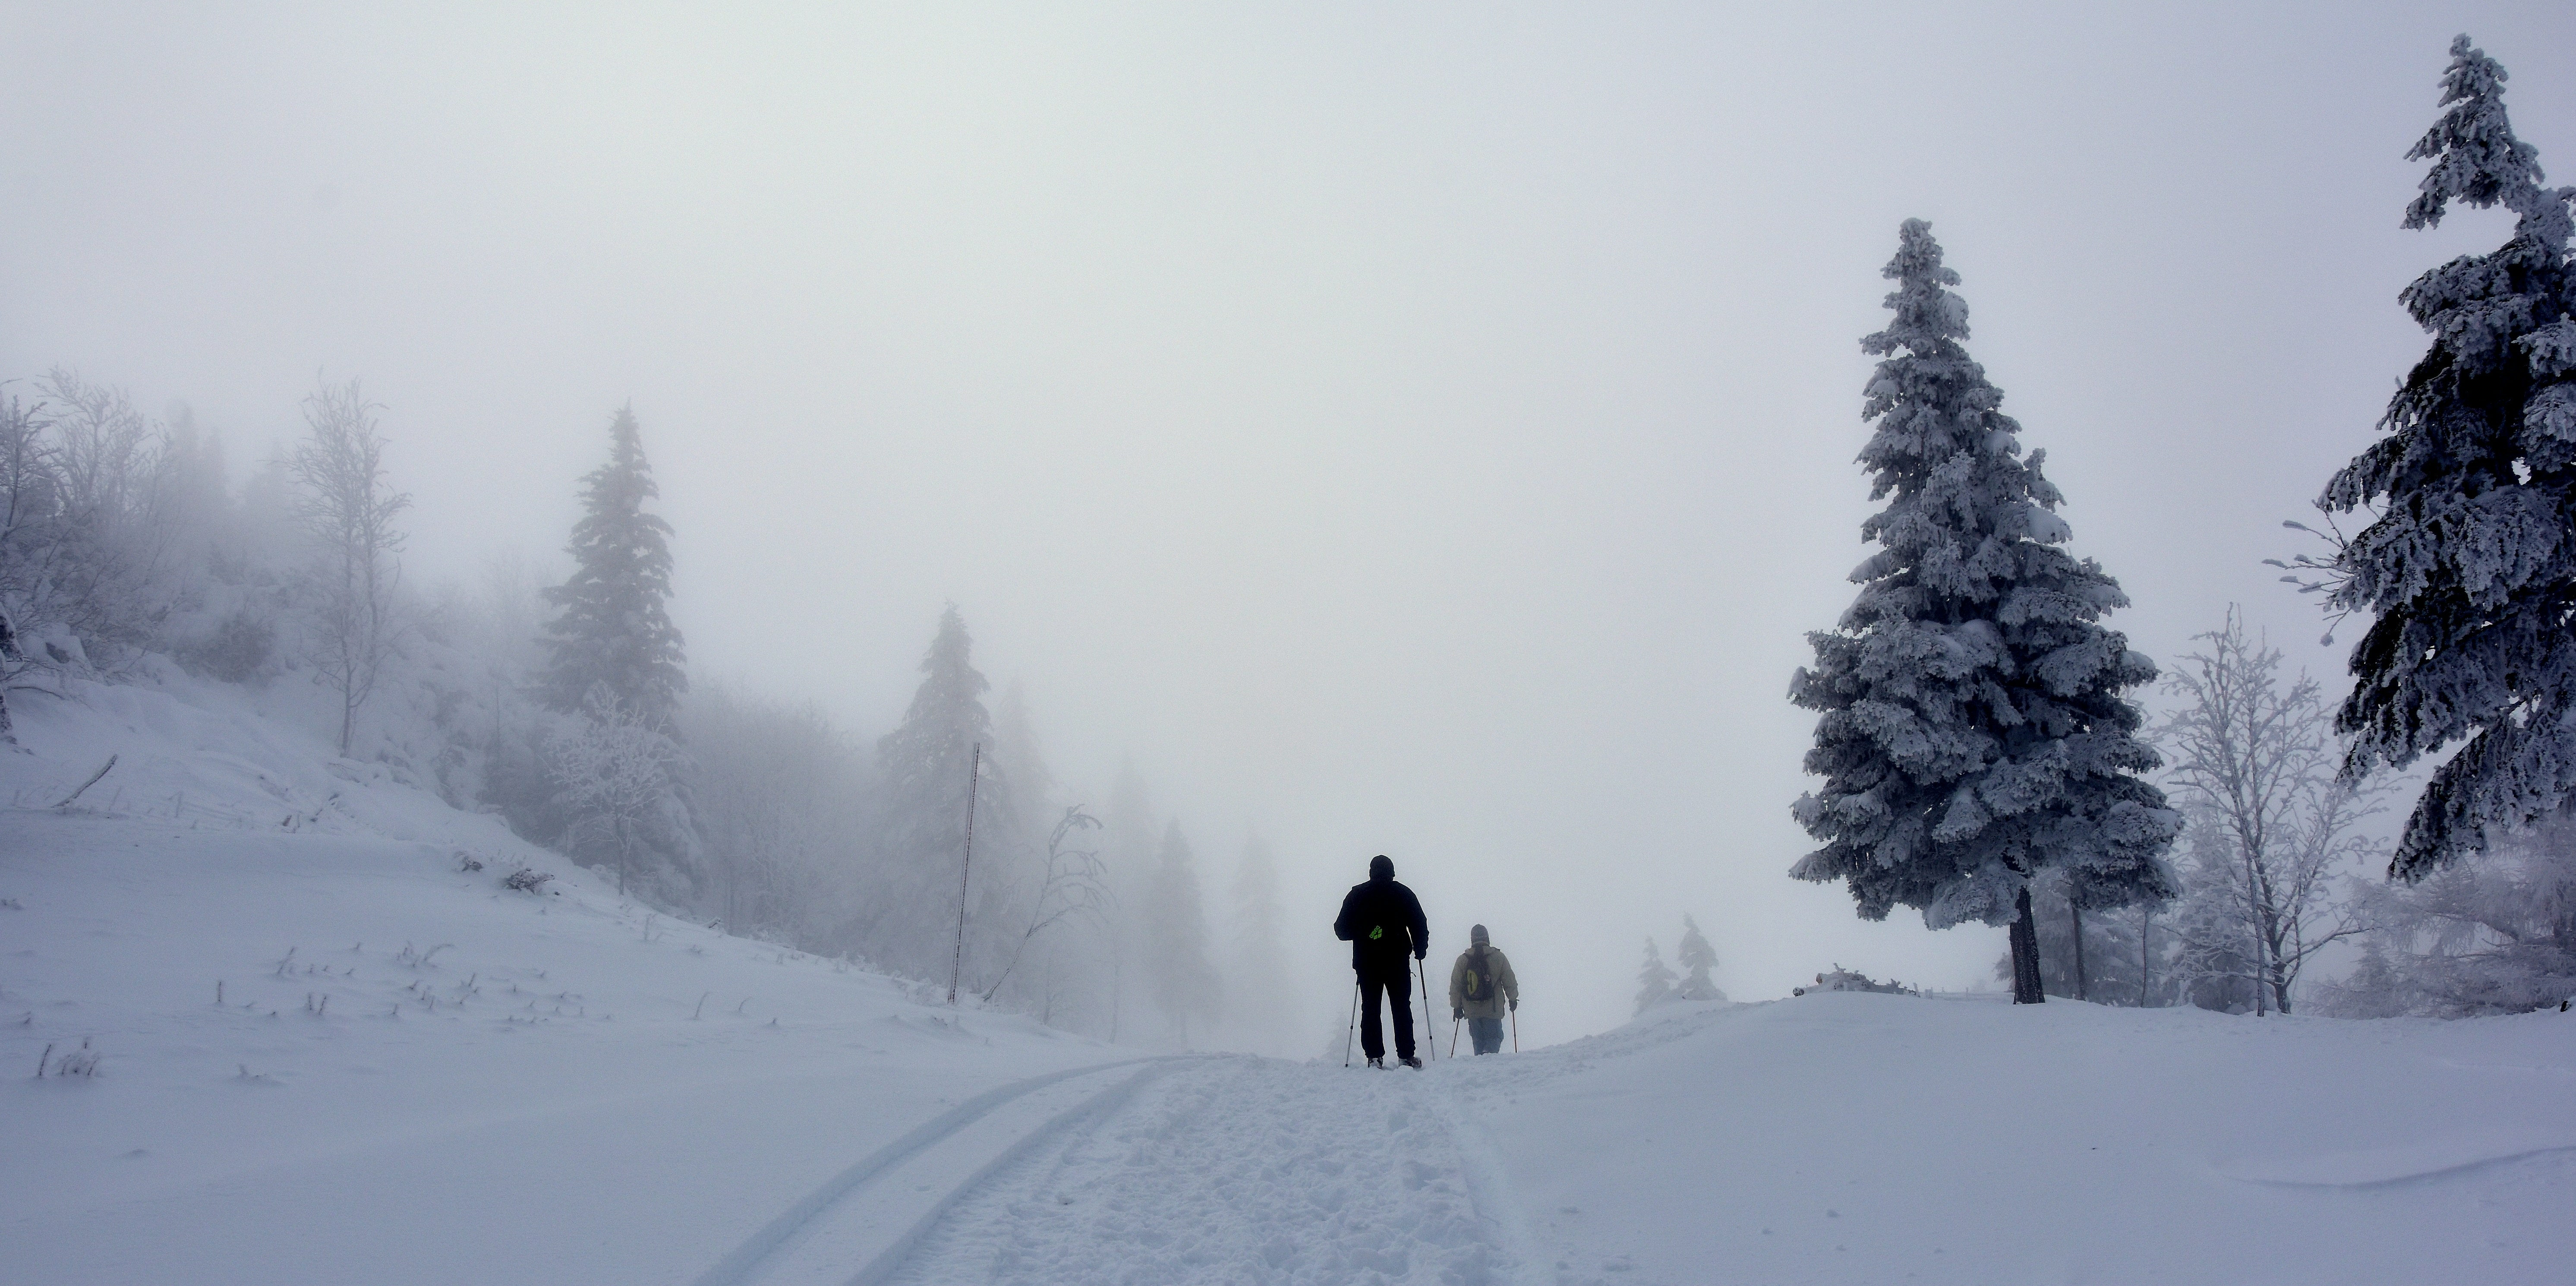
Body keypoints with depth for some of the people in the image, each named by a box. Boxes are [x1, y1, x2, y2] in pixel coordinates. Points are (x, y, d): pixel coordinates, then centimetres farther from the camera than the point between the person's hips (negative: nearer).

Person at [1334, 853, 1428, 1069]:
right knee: (1402, 1008, 6)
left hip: (1366, 962, 1)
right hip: (1397, 962, -1)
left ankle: (1374, 1057, -2)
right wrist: (1420, 949, 17)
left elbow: (1342, 930, 6)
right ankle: (1406, 1056, 3)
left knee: (1370, 1009, 5)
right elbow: (1420, 926, 1)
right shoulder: (1403, 893, 2)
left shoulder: (1356, 894, 5)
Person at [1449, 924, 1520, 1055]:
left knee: (1478, 1039, 16)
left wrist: (1456, 1007, 13)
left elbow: (1455, 986, 3)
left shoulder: (1462, 960, -1)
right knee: (1494, 1038, 6)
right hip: (1493, 1010, -2)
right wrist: (1512, 999, 17)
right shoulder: (1499, 958, -5)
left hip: (1472, 1011, 2)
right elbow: (1510, 982, 1)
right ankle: (1489, 1053, -20)